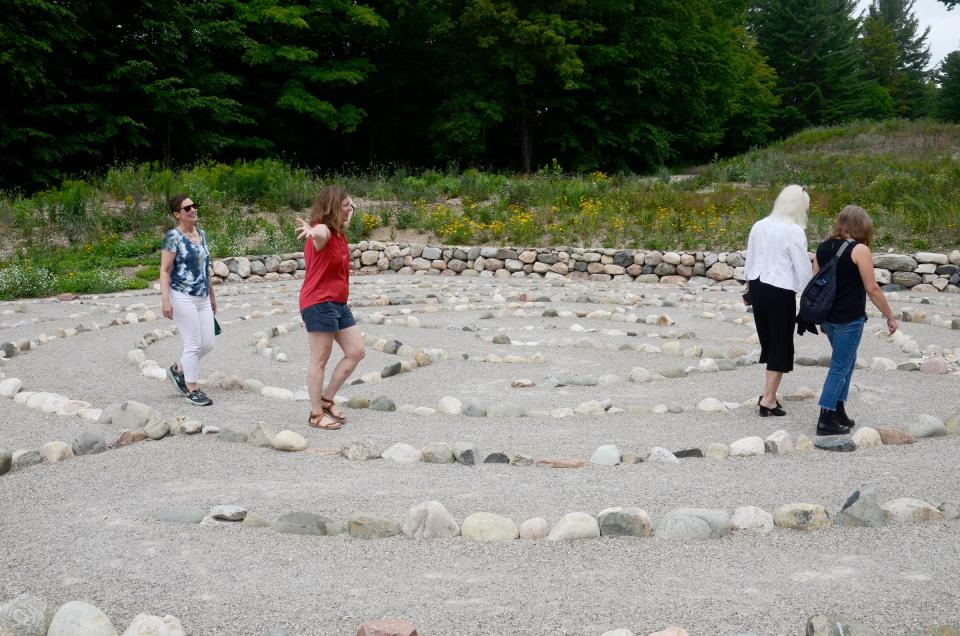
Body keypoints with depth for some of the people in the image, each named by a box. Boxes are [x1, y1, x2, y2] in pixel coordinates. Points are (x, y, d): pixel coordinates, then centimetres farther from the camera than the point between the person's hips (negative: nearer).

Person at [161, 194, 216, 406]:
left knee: (207, 344, 8)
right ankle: (192, 390, 9)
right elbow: (164, 270, -11)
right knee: (193, 344, -4)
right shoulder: (173, 237, -9)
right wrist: (166, 300, -18)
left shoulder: (201, 234, 12)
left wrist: (212, 295, 23)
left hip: (202, 298, 7)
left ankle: (178, 369, 30)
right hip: (183, 297, -7)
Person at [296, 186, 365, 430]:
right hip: (319, 303, -10)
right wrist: (312, 232, -64)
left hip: (338, 303, 10)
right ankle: (316, 414, 8)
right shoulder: (323, 230, -16)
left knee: (356, 352, 10)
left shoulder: (338, 234, 13)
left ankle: (327, 400, 22)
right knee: (320, 360, -2)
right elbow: (320, 234, -45)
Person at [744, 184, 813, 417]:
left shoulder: (759, 226, 6)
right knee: (781, 345, 5)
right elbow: (803, 269, -9)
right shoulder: (794, 231, -12)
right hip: (781, 292, -6)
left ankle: (769, 392, 21)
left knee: (768, 341, 17)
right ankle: (768, 400, 7)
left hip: (757, 287, 6)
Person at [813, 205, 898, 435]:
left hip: (828, 316, 7)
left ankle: (838, 413, 24)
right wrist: (890, 317, -3)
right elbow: (872, 289, -12)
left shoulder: (823, 248, 7)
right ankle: (825, 421, 1)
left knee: (847, 362, 21)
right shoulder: (859, 250, -13)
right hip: (849, 319, -7)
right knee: (840, 367, 0)